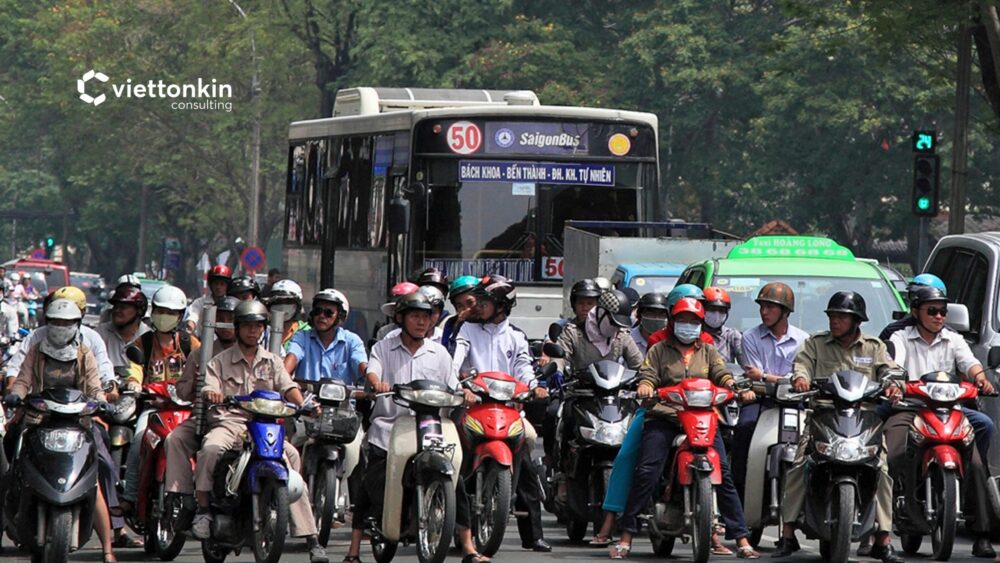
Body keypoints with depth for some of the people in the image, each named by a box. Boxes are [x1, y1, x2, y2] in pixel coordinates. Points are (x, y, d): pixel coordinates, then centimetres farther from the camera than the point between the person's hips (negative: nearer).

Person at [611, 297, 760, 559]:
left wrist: (738, 388, -14)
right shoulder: (659, 350, 17)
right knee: (646, 472, -16)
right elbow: (647, 375, 5)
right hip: (664, 417, -2)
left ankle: (741, 538, -7)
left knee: (723, 475, -9)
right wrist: (645, 387, -19)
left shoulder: (708, 352, 21)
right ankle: (626, 537, -11)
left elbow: (722, 375, 7)